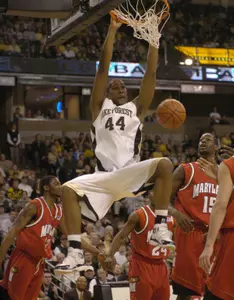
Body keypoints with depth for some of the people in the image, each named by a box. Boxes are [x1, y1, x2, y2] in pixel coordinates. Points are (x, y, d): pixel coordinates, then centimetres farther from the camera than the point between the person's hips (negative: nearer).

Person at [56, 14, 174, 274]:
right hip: (104, 176, 1)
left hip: (132, 172, 0)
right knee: (69, 190, -21)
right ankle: (75, 253, -16)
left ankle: (160, 230, -26)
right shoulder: (100, 107, 16)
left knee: (164, 165, -28)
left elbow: (151, 73, 9)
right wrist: (112, 30, 4)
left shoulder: (136, 108, 18)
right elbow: (103, 67, 8)